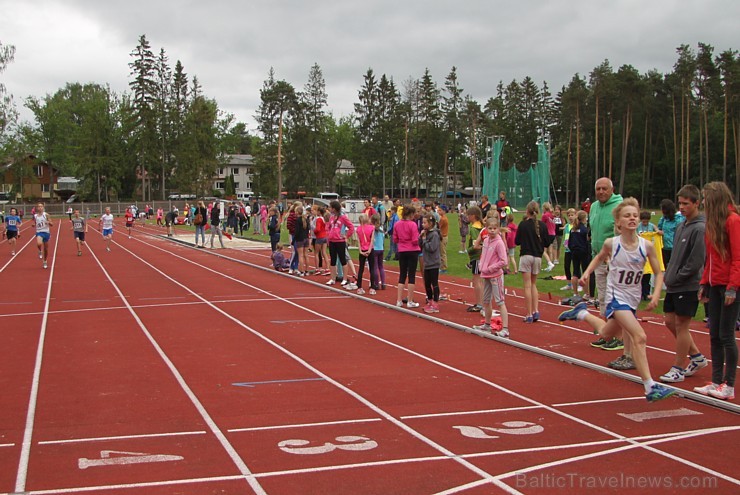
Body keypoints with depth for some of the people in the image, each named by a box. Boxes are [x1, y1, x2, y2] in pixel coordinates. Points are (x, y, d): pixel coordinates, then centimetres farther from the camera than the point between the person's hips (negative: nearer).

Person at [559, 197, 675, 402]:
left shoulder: (647, 246, -9)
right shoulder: (611, 243, -12)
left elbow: (658, 273, 1)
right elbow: (599, 257, 11)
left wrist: (656, 295, -14)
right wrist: (587, 272, -4)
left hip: (633, 298, 5)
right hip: (616, 296, -5)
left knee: (606, 333, 24)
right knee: (640, 337, -20)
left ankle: (582, 313, 50)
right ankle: (650, 388, -18)